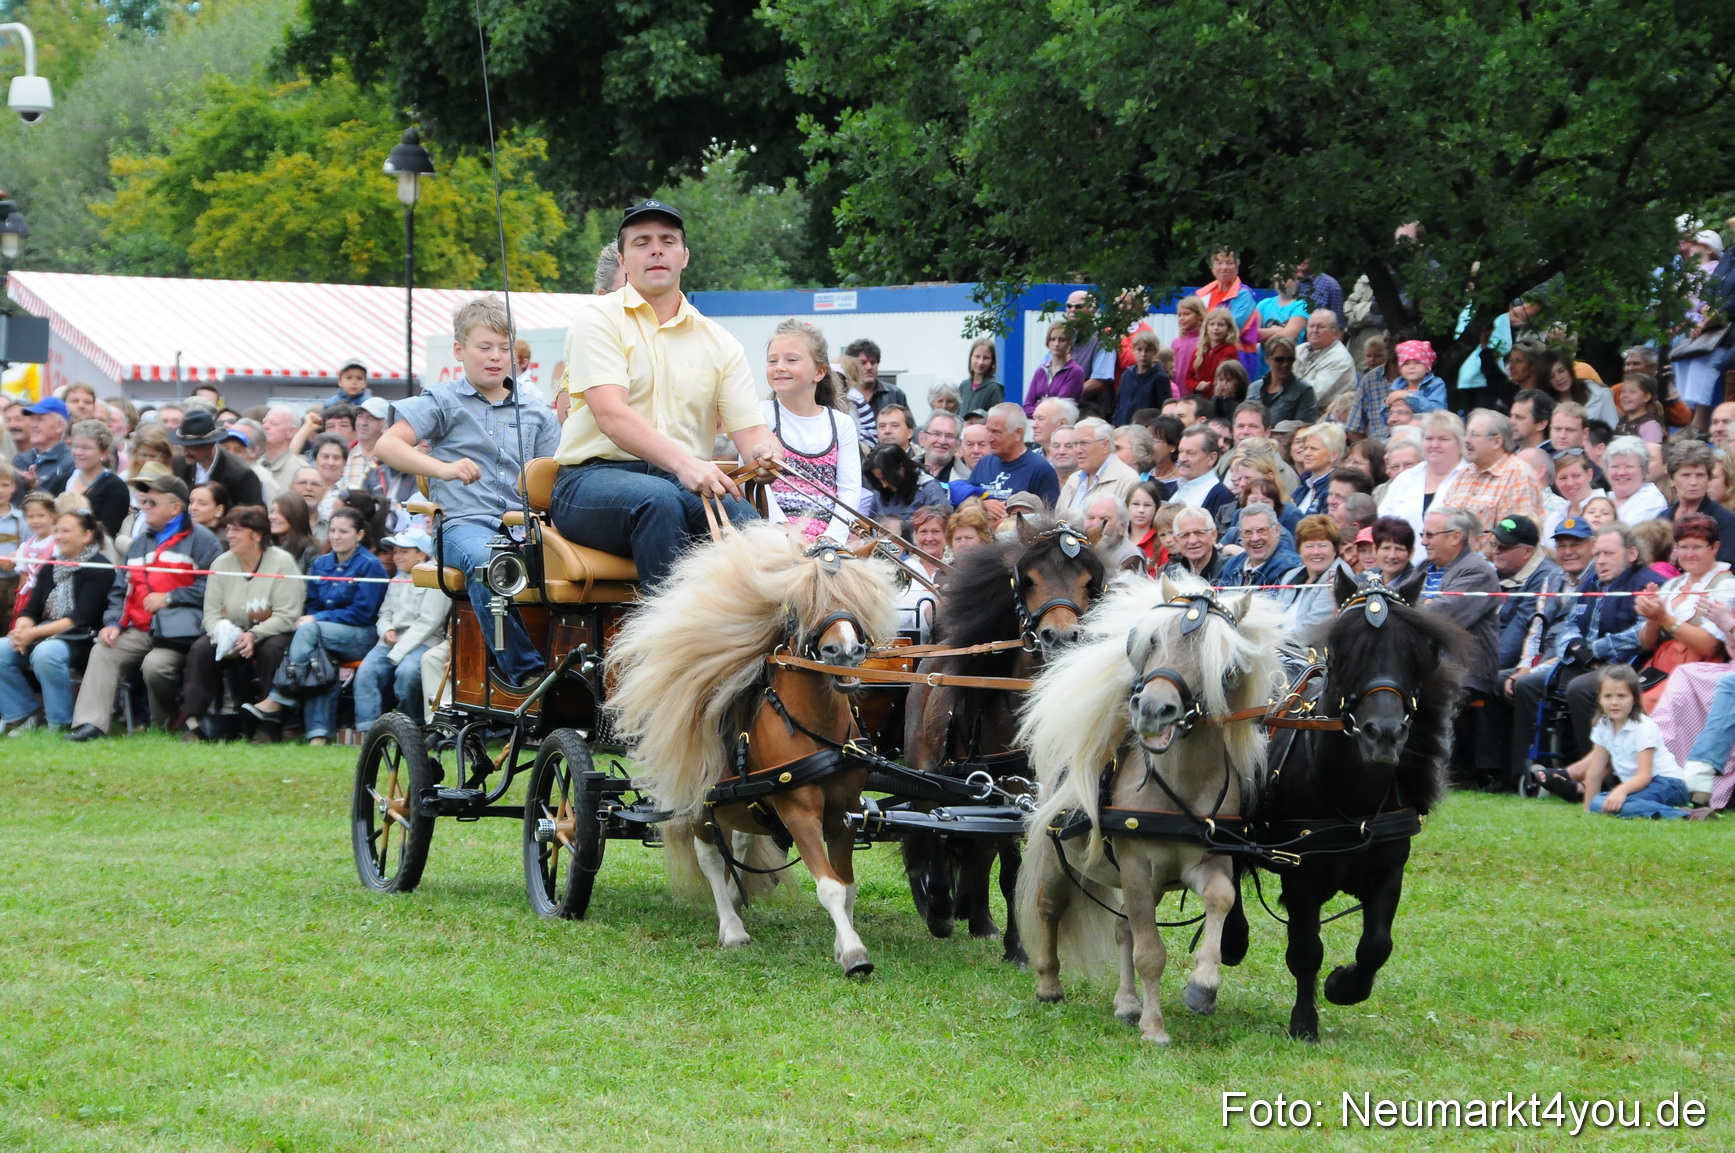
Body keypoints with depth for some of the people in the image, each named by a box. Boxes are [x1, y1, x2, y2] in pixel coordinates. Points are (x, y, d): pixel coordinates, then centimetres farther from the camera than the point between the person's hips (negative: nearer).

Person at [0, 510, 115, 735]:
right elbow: (31, 609, 12)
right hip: (45, 637, 8)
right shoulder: (51, 568, 16)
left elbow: (81, 618, -17)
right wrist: (22, 628, -14)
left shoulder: (100, 570, -8)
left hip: (82, 641, -7)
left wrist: (35, 633, -22)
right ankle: (24, 715, -6)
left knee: (45, 653, -37)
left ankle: (60, 723, -23)